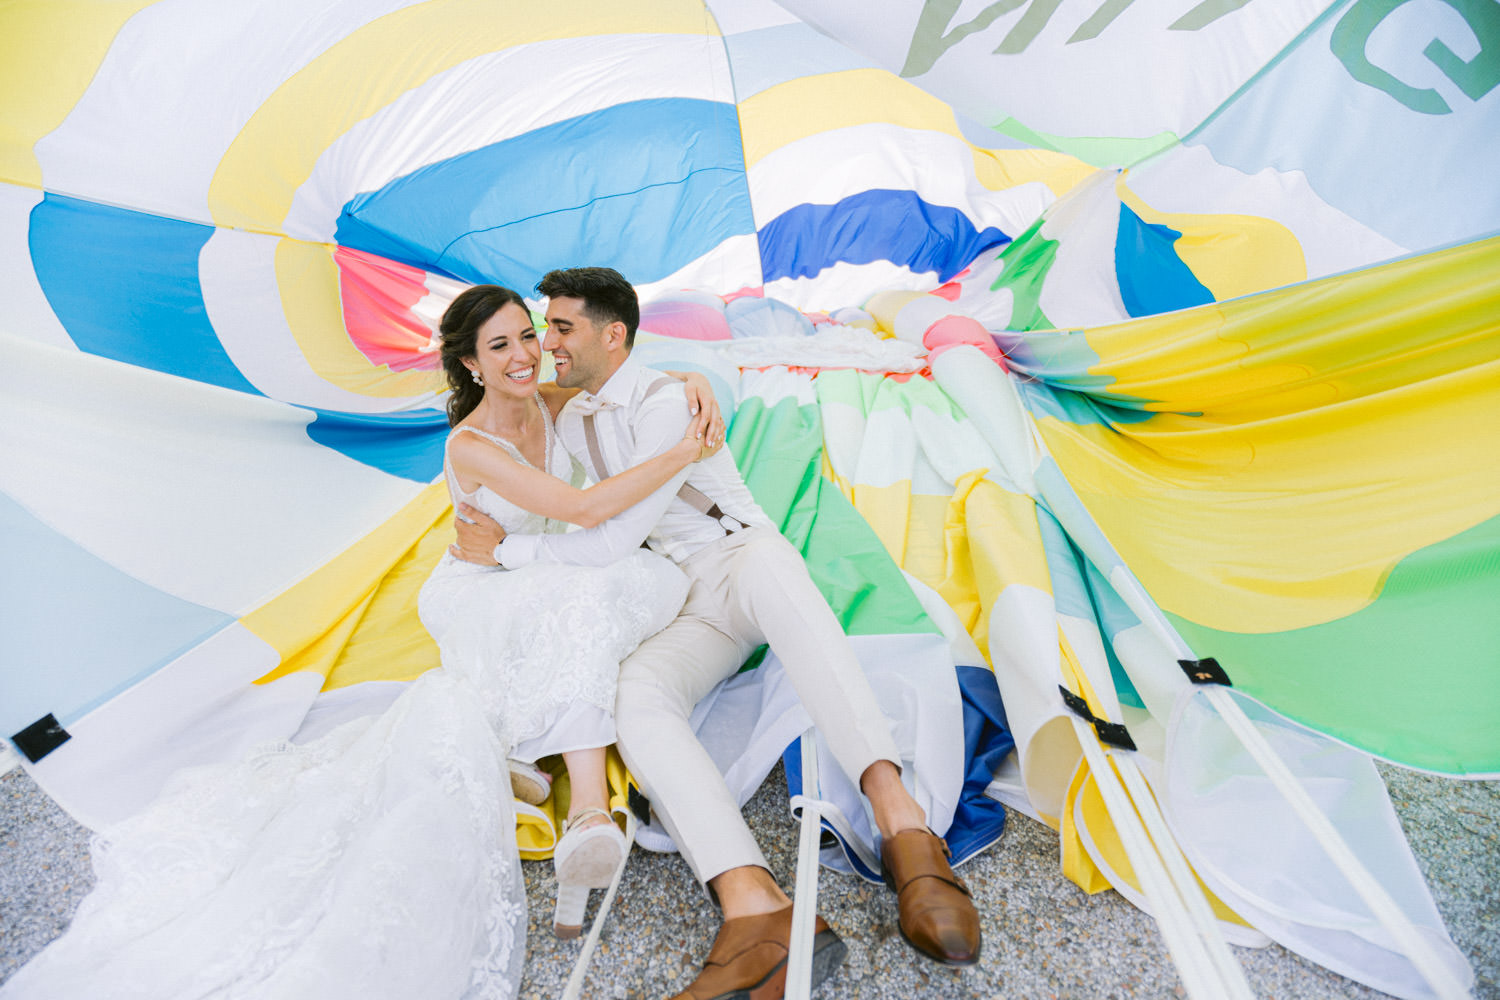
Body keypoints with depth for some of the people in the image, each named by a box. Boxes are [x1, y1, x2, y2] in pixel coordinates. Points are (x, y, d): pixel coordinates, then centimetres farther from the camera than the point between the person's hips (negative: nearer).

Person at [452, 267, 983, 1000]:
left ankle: (901, 823, -54)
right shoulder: (571, 422, 16)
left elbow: (615, 540, -15)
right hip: (690, 607, 5)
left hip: (742, 559, -5)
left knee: (766, 563, -44)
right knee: (635, 694, -30)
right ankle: (756, 912, -48)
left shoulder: (666, 405, -11)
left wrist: (507, 551, -6)